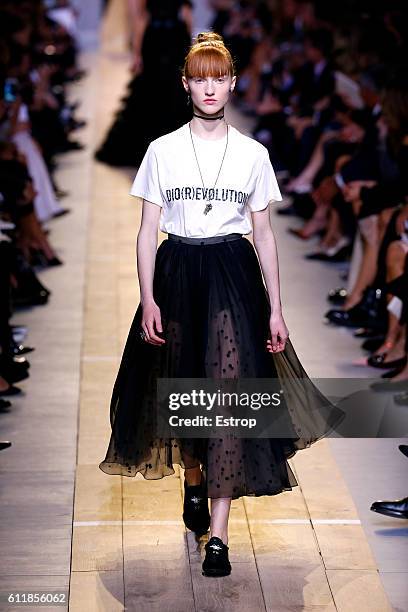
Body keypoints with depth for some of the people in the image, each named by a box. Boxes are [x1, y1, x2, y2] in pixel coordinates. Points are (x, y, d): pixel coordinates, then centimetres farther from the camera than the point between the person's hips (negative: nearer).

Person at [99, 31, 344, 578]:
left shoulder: (253, 154, 4)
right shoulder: (162, 150, 2)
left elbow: (264, 234, 6)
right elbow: (148, 231, 2)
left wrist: (275, 307, 2)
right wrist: (148, 299, -8)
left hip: (234, 277, -1)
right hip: (177, 274, 1)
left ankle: (218, 534, -6)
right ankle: (193, 479, 41)